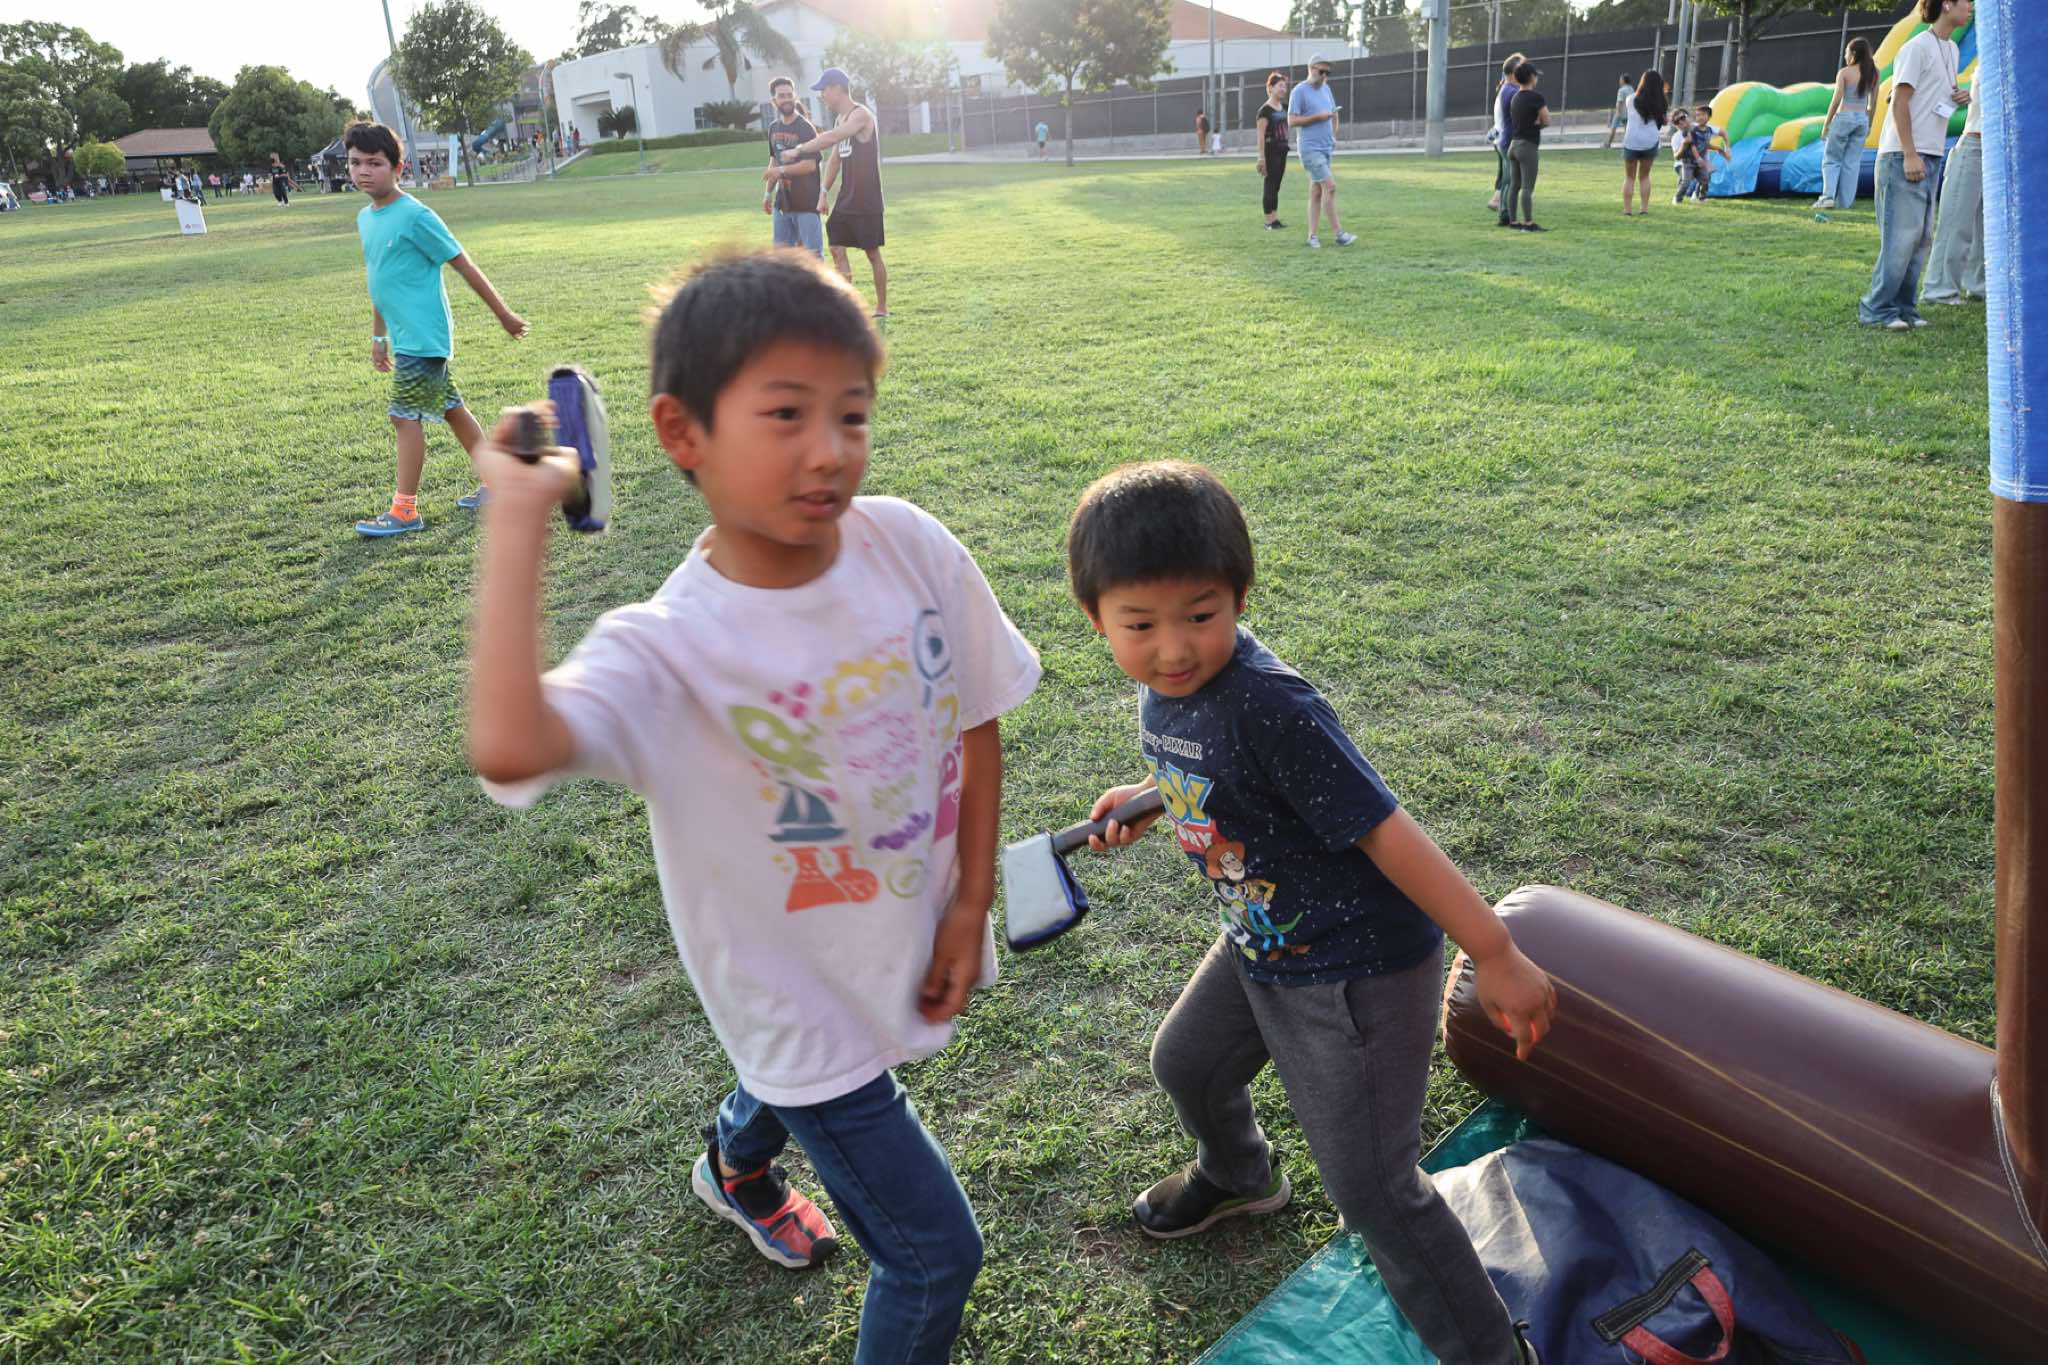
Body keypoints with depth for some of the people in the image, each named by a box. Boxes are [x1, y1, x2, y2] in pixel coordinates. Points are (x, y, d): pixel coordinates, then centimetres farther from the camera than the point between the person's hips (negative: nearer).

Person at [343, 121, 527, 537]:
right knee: (451, 408, 14)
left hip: (423, 337, -9)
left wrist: (504, 314, -7)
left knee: (405, 416, -7)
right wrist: (378, 337, 22)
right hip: (403, 338, 9)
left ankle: (405, 510, 1)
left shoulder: (415, 216, -14)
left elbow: (464, 266, -11)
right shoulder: (365, 218, 11)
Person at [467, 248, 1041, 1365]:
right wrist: (517, 516, -42)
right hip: (803, 996, -5)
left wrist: (972, 901, -6)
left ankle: (736, 1163, 73)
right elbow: (507, 748, -51)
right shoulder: (665, 649, -30)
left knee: (794, 1079, 38)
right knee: (936, 1255, 6)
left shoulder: (914, 547, -19)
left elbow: (973, 724, -4)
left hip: (917, 947, 6)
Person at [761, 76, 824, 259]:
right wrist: (768, 193, 16)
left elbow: (810, 165, -17)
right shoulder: (773, 128, 10)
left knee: (812, 253, -5)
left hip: (807, 202, -7)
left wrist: (781, 171, -11)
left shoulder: (806, 128, -10)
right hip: (782, 202, 7)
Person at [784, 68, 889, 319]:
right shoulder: (839, 119, 14)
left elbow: (830, 138, -28)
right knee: (837, 249, 1)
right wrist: (824, 191, 12)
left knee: (872, 253, 2)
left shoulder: (861, 115, -14)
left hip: (866, 201, -8)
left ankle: (882, 308, 14)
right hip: (845, 199, 8)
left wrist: (799, 150, -23)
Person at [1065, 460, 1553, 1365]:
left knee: (1371, 1188, -1)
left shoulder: (1268, 706, -34)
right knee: (1186, 1063, 29)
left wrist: (1494, 954, -27)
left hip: (1358, 969, -9)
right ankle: (1238, 1177, 63)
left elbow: (1383, 830, -31)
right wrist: (1143, 799, 10)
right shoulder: (1165, 688, -7)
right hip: (1261, 946, 9)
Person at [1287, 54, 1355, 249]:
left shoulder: (1326, 89, 16)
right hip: (1311, 149, -7)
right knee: (1330, 186, -14)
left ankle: (1312, 235, 11)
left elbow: (1333, 114, 28)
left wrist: (1333, 134, 15)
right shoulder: (1300, 91, -7)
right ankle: (1339, 234, -13)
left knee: (1316, 191, 8)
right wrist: (1317, 117, -16)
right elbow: (1291, 121, -12)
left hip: (1326, 148, 7)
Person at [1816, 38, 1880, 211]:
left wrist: (1826, 124, -6)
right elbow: (1873, 104, 9)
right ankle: (1844, 201, 6)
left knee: (1831, 159, 5)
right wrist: (1869, 125, 18)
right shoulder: (1872, 74, 7)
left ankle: (1828, 195, -11)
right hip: (1862, 119, 4)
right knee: (1852, 163, 7)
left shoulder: (1844, 73, -7)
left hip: (1844, 117, -4)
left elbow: (1836, 100, -12)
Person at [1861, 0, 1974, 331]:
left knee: (1921, 237, 8)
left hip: (1931, 157, 9)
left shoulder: (1952, 49, 17)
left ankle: (1904, 308, 13)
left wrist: (1961, 97, 2)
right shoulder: (1918, 47, -9)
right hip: (1903, 156, -9)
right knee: (1901, 236, -10)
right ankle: (1877, 309, -4)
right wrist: (1910, 155, -18)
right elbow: (1900, 102, -13)